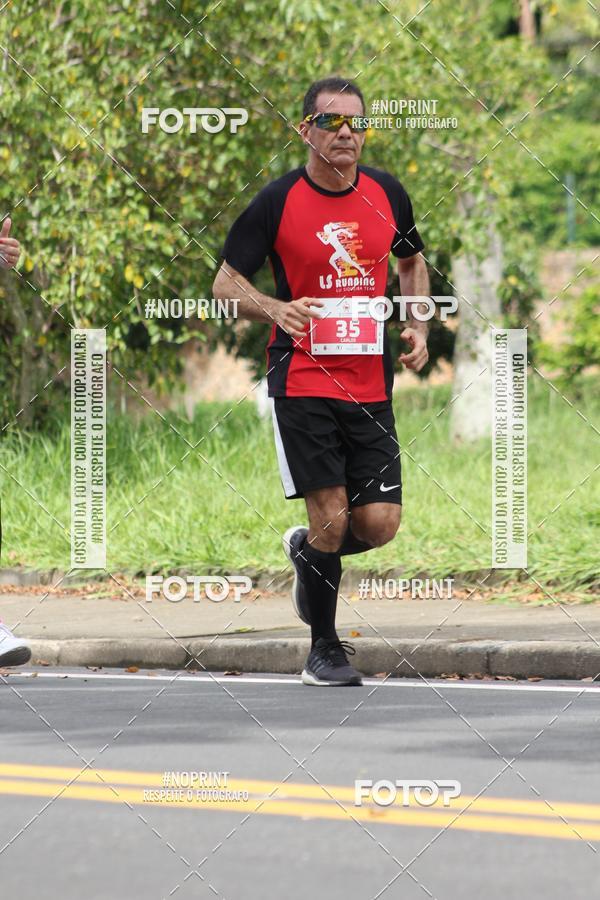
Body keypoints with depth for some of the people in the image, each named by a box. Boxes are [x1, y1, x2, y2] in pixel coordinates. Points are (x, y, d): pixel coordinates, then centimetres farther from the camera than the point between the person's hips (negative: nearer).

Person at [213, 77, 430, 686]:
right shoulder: (278, 201, -6)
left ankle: (306, 551, 31)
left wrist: (417, 327, 9)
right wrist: (277, 310, -21)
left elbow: (412, 261, 24)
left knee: (379, 524, -3)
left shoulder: (386, 194, 6)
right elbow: (226, 281, -2)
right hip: (302, 379, -4)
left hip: (370, 381, 4)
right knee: (330, 518, -9)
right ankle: (324, 649, 10)